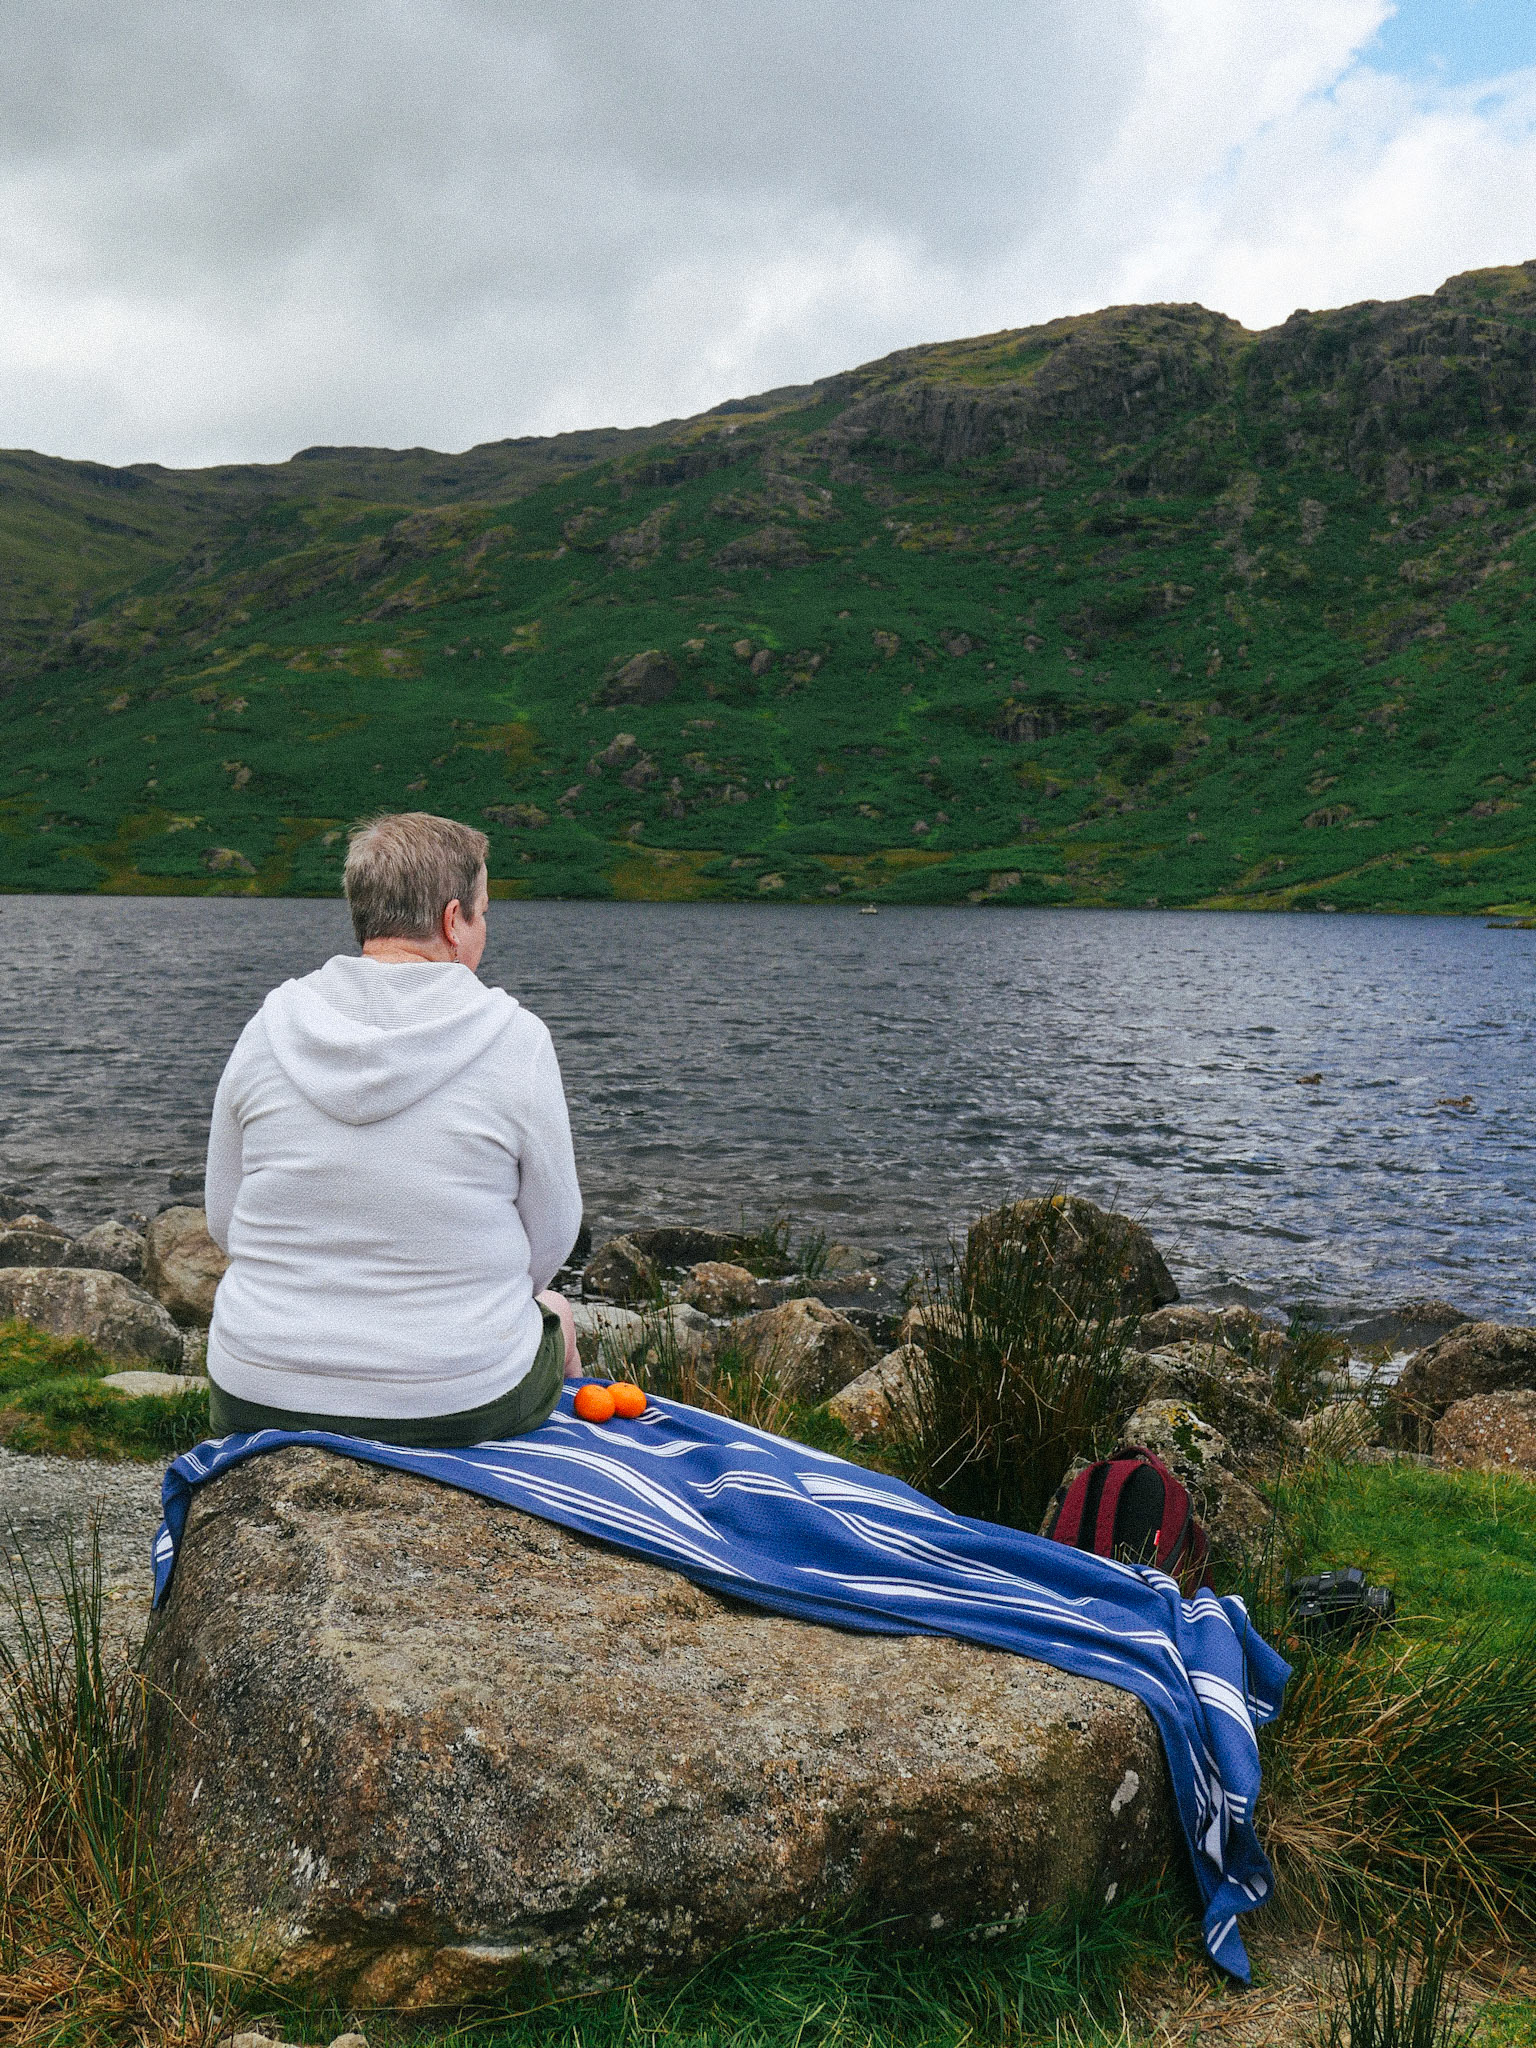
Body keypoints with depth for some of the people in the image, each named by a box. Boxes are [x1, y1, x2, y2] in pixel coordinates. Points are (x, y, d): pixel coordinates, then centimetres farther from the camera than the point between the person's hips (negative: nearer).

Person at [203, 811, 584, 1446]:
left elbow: (224, 1221, 3)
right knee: (555, 1313, 33)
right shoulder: (515, 1041, -15)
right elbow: (549, 1239, -5)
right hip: (461, 1404, -2)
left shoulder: (266, 1031, -6)